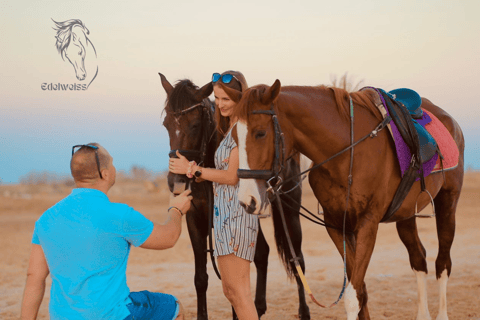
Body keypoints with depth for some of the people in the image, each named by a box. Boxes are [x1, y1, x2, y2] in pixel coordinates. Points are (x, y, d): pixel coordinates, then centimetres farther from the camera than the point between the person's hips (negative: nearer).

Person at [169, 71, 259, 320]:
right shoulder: (230, 128, 17)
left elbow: (232, 176, -17)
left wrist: (193, 169, -11)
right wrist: (196, 173, -1)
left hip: (236, 213, -11)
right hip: (225, 213, 11)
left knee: (238, 290, -8)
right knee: (230, 290, 15)